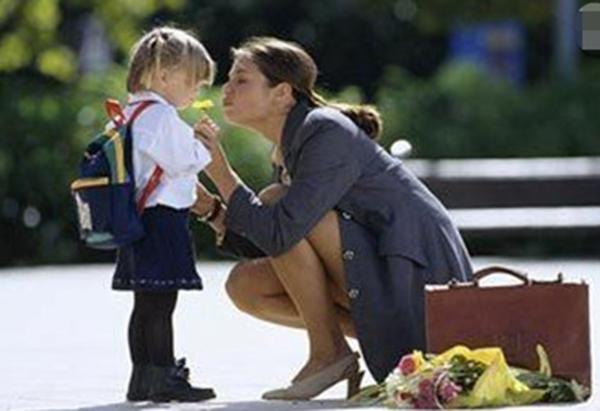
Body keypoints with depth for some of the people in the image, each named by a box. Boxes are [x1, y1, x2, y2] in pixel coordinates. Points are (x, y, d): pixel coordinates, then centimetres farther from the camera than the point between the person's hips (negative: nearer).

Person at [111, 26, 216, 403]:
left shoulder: (132, 114, 16)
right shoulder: (162, 116, -14)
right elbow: (185, 161, -18)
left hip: (139, 216, 10)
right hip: (163, 215, -10)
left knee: (146, 304, 13)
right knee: (160, 304, -9)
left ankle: (142, 378, 17)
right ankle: (163, 378, -10)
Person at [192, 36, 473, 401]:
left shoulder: (328, 134, -17)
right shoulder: (292, 143, 11)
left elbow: (279, 233, -27)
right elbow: (263, 249, 11)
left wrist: (221, 172, -20)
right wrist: (208, 207, -1)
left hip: (418, 276, -9)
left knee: (279, 205, -19)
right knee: (245, 285, 3)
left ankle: (329, 353, -11)